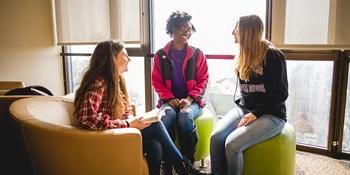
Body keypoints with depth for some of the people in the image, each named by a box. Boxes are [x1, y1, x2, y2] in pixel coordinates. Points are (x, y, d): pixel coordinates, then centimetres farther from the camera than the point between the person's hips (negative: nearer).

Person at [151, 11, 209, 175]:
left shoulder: (197, 54, 5)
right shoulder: (161, 55, 5)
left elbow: (203, 80, 3)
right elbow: (157, 81, 5)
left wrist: (190, 98, -12)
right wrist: (170, 98, -10)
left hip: (192, 100, 0)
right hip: (170, 100, 1)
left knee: (185, 116, -33)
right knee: (168, 115, -33)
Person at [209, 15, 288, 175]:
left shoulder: (273, 55, -10)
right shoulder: (243, 56, 12)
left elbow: (281, 94, -11)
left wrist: (256, 114, -18)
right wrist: (239, 104, 3)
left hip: (271, 114, -6)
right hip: (244, 109, 6)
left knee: (232, 144, -27)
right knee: (216, 137, -21)